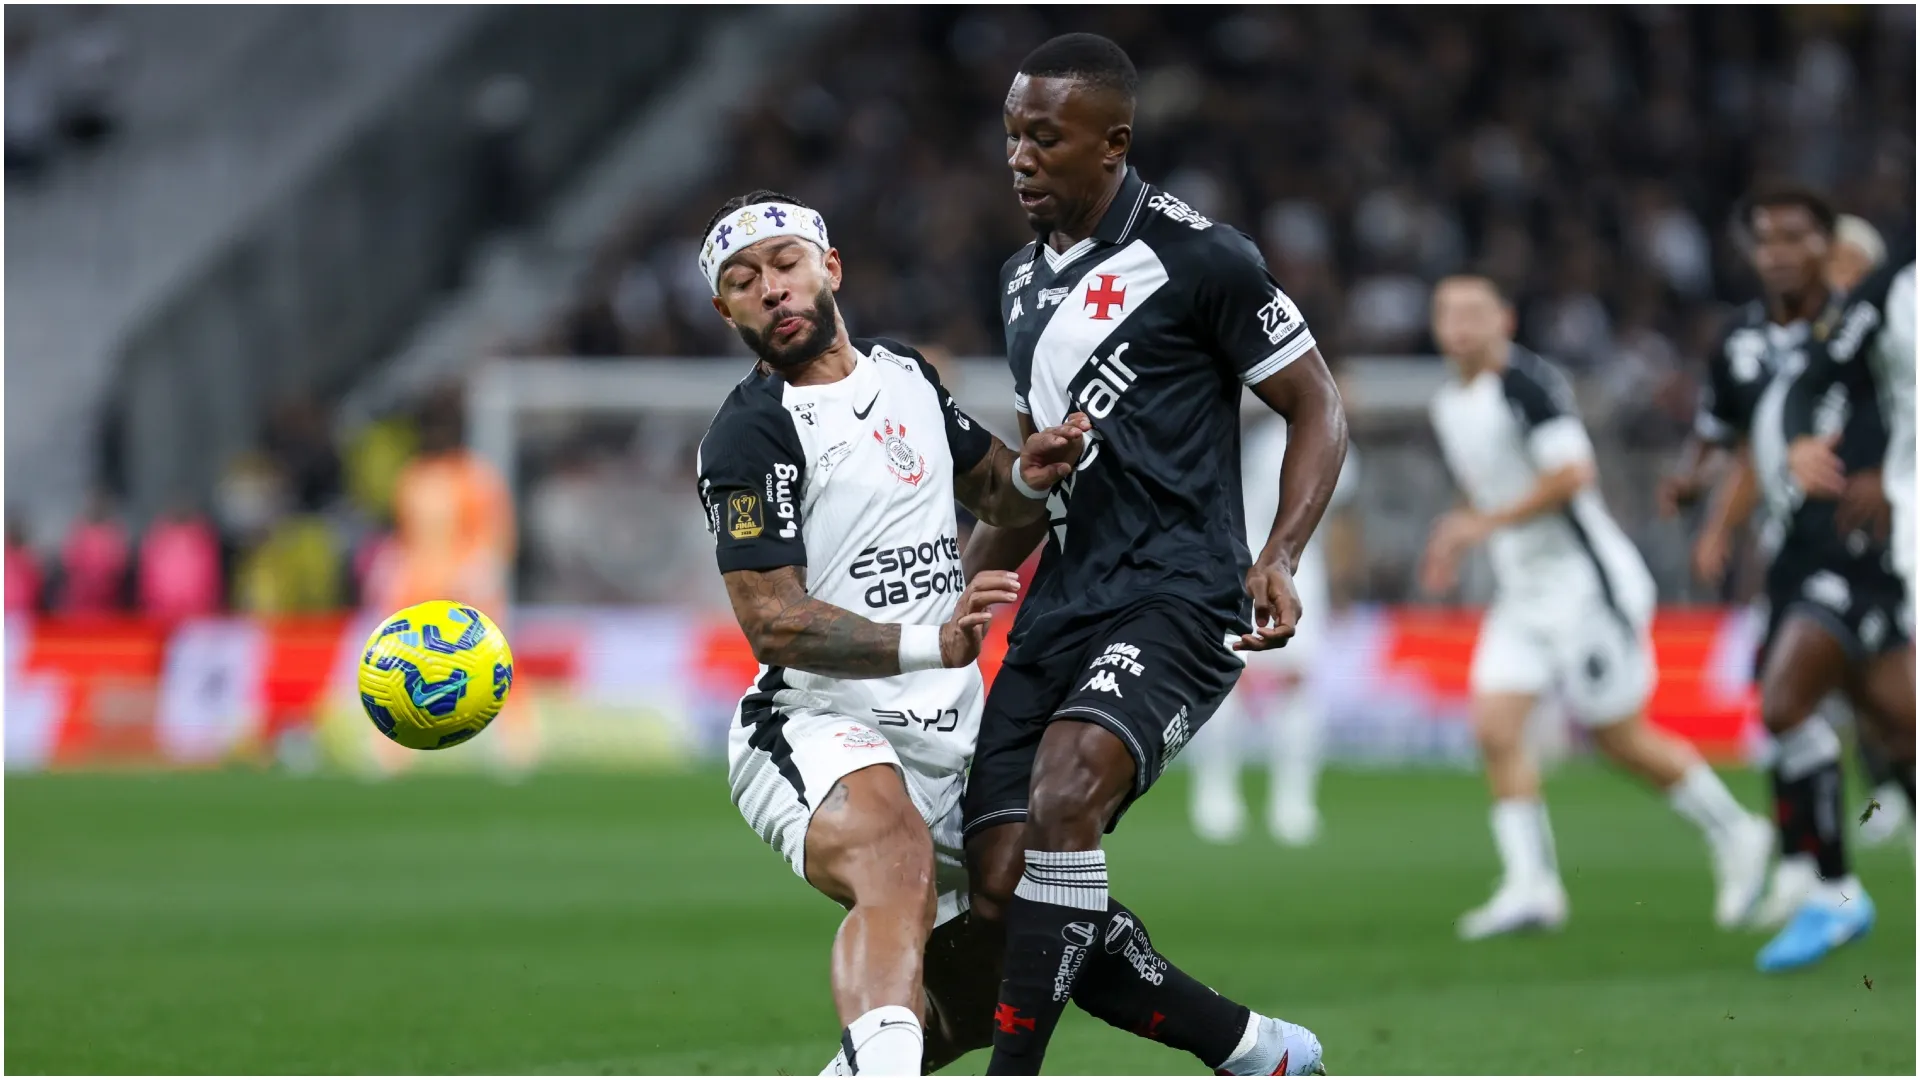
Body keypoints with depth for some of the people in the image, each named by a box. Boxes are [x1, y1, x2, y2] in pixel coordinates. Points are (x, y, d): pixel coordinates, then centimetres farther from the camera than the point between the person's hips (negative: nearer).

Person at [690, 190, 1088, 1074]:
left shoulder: (907, 377, 13)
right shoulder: (750, 435, -10)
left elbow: (992, 493, 30)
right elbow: (773, 625, -18)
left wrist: (1027, 474, 4)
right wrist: (930, 645, -31)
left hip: (950, 733, 8)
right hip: (820, 728, -8)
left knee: (978, 991, 12)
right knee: (898, 863, -39)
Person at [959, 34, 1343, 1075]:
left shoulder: (1196, 258, -5)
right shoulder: (1025, 279, 17)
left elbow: (1317, 410, -2)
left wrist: (1278, 557, -16)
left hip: (1176, 597, -8)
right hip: (1061, 603, 8)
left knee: (1065, 782, -32)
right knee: (1001, 891, -5)